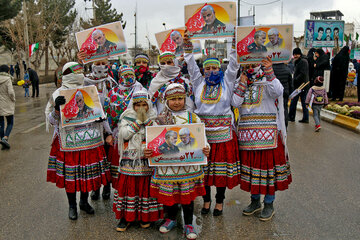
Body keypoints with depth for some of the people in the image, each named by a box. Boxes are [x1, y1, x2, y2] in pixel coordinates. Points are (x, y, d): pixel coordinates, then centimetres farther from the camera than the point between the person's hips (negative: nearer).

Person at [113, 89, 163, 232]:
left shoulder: (153, 118, 8)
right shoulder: (127, 117, 5)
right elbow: (124, 135, -9)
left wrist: (146, 119, -12)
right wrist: (138, 120, -10)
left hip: (147, 159, 1)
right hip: (130, 160, 0)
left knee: (145, 186, 4)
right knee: (128, 185, 1)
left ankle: (145, 216, 19)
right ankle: (126, 217, 14)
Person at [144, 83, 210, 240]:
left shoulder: (193, 118, 2)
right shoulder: (160, 120, 3)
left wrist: (205, 149, -19)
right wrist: (147, 151, -15)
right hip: (167, 164, 1)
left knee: (188, 195, 8)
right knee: (168, 193, 12)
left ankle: (188, 224, 27)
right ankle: (171, 218, 38)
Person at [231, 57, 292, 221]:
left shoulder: (267, 82, -1)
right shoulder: (241, 83, 12)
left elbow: (278, 91, -24)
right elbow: (235, 103, -2)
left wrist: (269, 71, -34)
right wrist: (242, 82, -5)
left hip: (267, 133, -4)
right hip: (247, 133, 5)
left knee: (268, 164, 1)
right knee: (251, 165, 11)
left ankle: (269, 204, 17)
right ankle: (255, 201, 28)